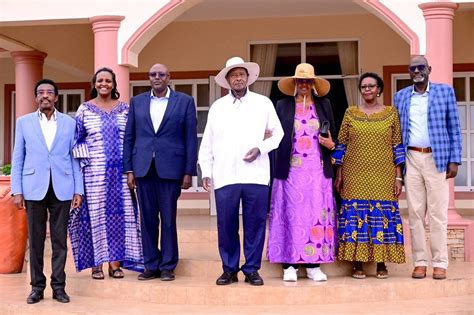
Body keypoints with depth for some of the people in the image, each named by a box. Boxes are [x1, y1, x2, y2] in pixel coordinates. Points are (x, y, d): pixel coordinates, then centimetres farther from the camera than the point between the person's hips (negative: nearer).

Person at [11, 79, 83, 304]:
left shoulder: (69, 123, 7)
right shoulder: (24, 122, 7)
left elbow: (74, 158, 6)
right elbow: (18, 158, 6)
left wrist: (78, 190, 1)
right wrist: (17, 190, -1)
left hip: (62, 189, 0)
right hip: (34, 188, 0)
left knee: (60, 239, 4)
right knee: (36, 239, 6)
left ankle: (58, 286, 13)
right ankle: (37, 286, 15)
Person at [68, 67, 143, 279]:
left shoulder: (124, 109, 9)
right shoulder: (85, 109, 5)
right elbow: (77, 139, 6)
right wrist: (84, 163, -4)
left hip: (120, 171, 2)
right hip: (94, 171, -2)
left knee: (119, 213, 2)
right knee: (95, 213, 0)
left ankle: (115, 262, 10)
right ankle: (96, 264, 7)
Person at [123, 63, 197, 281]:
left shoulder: (184, 101, 4)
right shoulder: (137, 102, 12)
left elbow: (191, 138, 1)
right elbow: (129, 137, 10)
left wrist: (189, 172, -5)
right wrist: (129, 169, 3)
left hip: (170, 169, -2)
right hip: (143, 169, 3)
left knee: (168, 220, 3)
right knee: (148, 219, 7)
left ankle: (167, 266, 13)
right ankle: (151, 265, 16)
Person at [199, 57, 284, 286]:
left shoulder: (264, 103, 9)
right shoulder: (217, 107, 12)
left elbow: (278, 134, 9)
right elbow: (207, 143, 12)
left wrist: (260, 149, -8)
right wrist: (206, 172, 5)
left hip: (256, 175, -1)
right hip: (224, 176, 1)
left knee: (255, 224, 1)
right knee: (226, 225, 1)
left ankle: (252, 269, 13)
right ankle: (229, 269, 14)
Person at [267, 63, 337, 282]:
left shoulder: (324, 105, 13)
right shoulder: (283, 106, 8)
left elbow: (334, 135, 16)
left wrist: (331, 144, -4)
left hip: (318, 170, 2)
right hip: (291, 170, -1)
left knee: (318, 214, -1)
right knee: (292, 214, -2)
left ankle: (313, 265, 5)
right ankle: (290, 265, 3)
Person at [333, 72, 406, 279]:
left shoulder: (391, 113, 7)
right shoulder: (350, 113, 7)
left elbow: (397, 147, 5)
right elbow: (341, 146, 8)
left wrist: (398, 177, 0)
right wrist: (339, 175, 3)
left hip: (383, 177, 0)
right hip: (355, 177, 0)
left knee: (383, 216, 0)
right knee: (355, 215, -1)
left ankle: (382, 263, 11)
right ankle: (357, 264, 7)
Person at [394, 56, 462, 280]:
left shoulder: (445, 91, 5)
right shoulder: (400, 97, 11)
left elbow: (454, 128, 4)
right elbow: (398, 132, 12)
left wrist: (454, 160, -3)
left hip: (437, 158, -2)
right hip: (411, 159, 2)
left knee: (437, 213, -1)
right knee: (415, 213, 3)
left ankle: (440, 263, 6)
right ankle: (420, 262, 9)